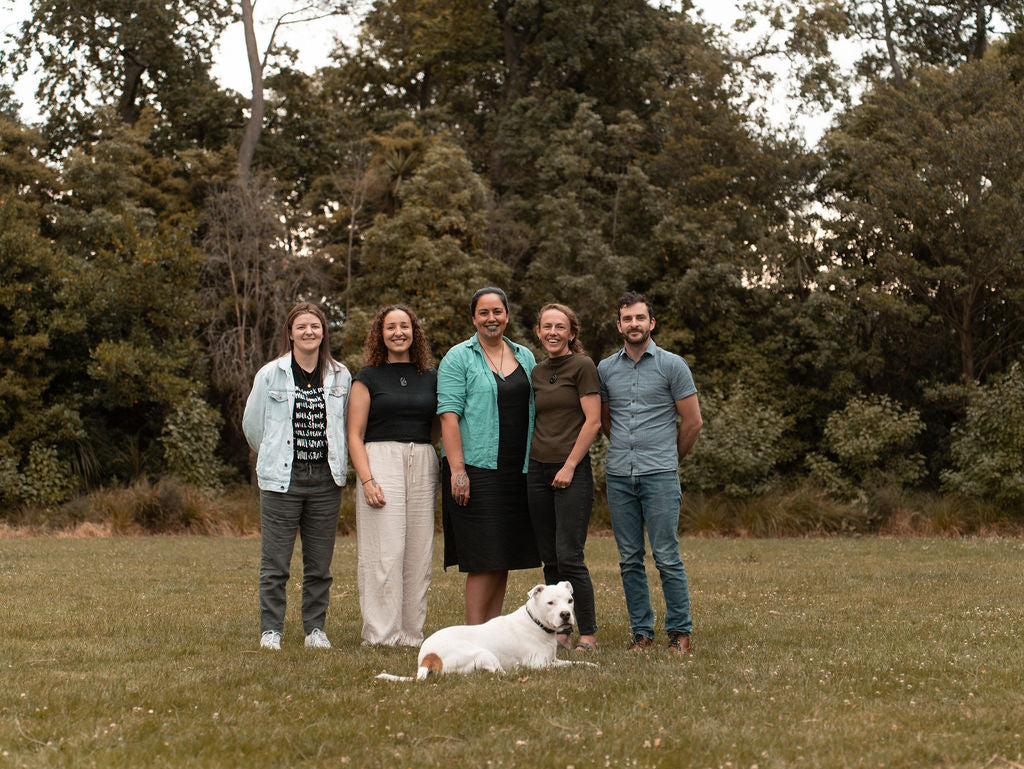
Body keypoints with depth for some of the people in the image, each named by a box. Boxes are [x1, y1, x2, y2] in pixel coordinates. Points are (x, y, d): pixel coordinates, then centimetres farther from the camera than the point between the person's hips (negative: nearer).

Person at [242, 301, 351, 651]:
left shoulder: (340, 377, 8)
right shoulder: (270, 374, 1)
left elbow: (348, 425, 18)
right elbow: (252, 424, 8)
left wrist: (336, 462, 13)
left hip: (325, 481, 2)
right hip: (282, 479, -2)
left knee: (319, 563, 6)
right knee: (275, 563, -2)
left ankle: (315, 628, 17)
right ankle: (270, 629, 8)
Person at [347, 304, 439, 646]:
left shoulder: (430, 377, 14)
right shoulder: (368, 377, 3)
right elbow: (355, 435, -2)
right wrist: (368, 481, -13)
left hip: (423, 464, 4)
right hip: (380, 462, -4)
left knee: (419, 553, 3)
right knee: (384, 551, -8)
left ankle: (411, 634, 10)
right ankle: (381, 635, -3)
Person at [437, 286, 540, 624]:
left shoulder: (525, 357, 15)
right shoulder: (458, 358, -1)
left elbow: (535, 411, 19)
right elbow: (449, 415, -9)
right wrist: (457, 469, -17)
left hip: (517, 471, 5)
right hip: (475, 469, -5)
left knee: (505, 557, 7)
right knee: (484, 558, -9)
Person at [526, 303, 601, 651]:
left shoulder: (582, 367, -5)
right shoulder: (537, 372, 14)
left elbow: (593, 421, -10)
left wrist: (569, 466, -13)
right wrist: (529, 462, 14)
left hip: (572, 470, -6)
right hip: (537, 470, 6)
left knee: (569, 556, -10)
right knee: (549, 558, 6)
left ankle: (588, 633, -1)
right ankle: (559, 631, 12)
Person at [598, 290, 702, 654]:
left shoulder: (672, 365, 0)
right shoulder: (605, 369, 11)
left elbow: (692, 422, 4)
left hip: (659, 476, -4)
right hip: (618, 475, 4)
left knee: (667, 557, -5)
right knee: (629, 560, 6)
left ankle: (680, 631, 4)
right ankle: (642, 631, 14)